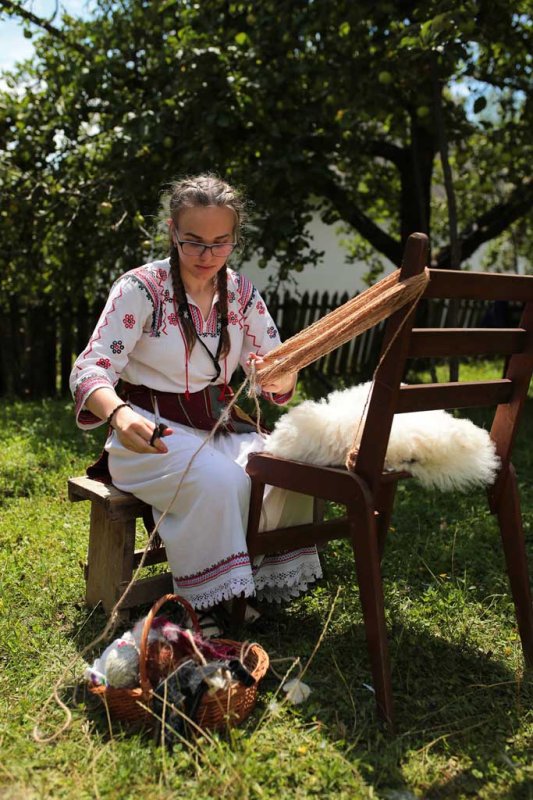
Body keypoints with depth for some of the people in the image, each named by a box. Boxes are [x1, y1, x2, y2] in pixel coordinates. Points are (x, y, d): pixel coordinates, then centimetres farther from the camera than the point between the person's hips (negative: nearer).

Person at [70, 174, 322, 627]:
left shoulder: (242, 293, 4)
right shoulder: (140, 288, -11)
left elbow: (279, 376, 4)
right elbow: (91, 367, -19)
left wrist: (279, 377, -24)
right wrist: (118, 413, -43)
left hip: (221, 427, 5)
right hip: (153, 432, -4)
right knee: (217, 479, -34)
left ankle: (270, 585, -3)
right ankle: (216, 604, -16)